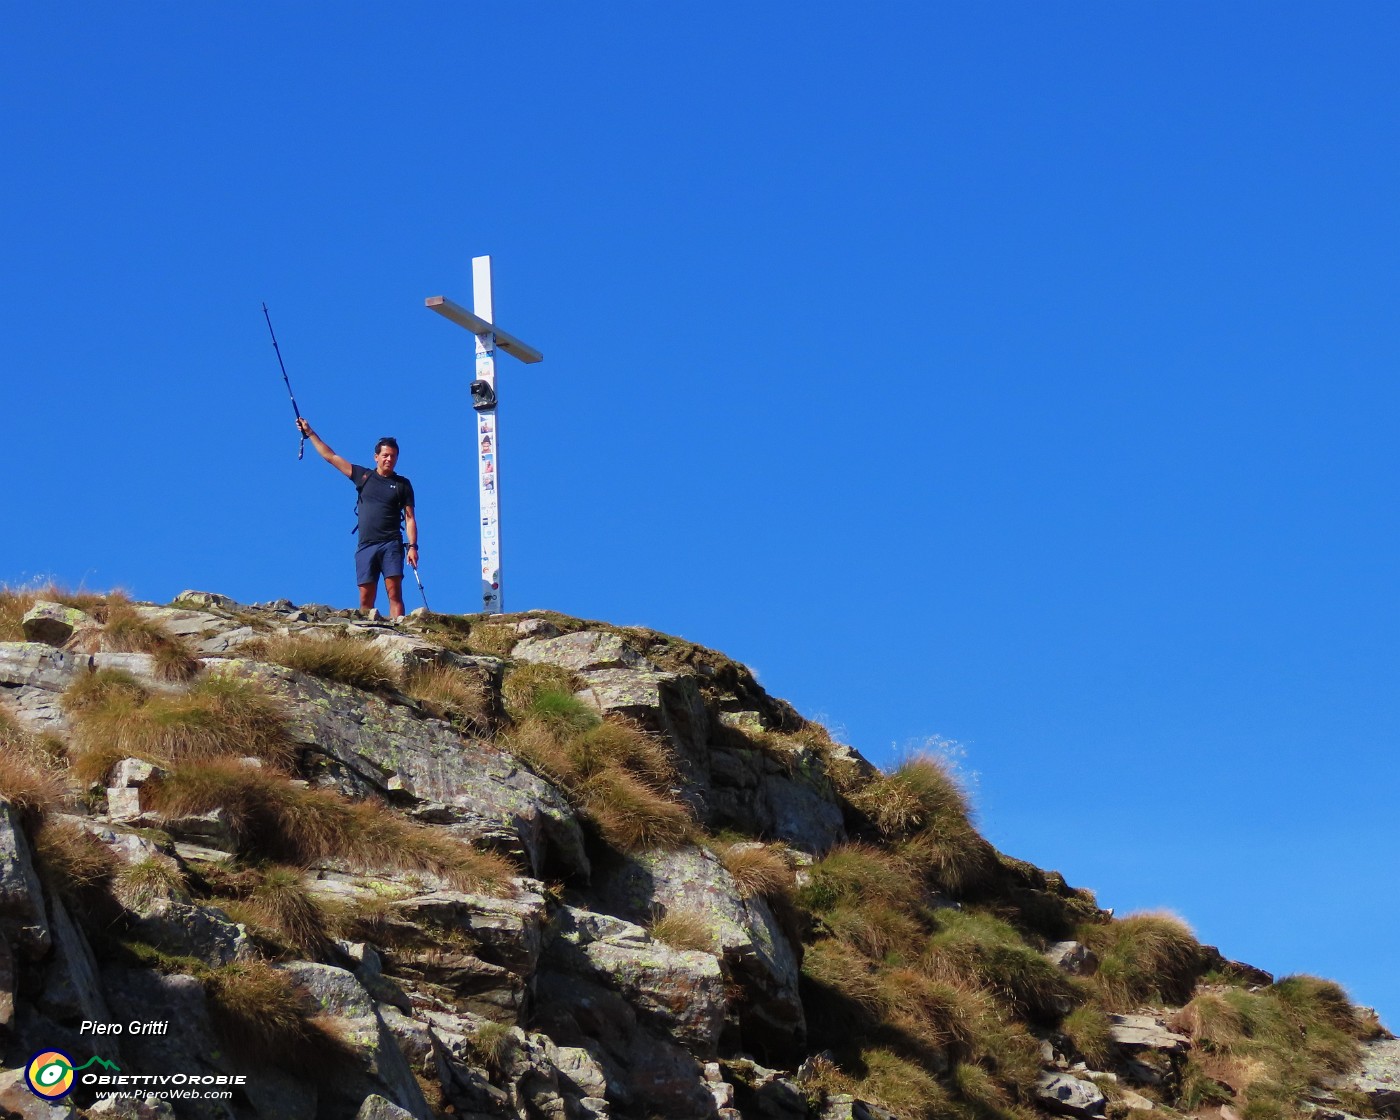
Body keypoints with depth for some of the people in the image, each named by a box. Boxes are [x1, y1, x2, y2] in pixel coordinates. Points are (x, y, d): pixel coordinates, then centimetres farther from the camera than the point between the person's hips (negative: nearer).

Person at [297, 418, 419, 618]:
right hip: (366, 546, 2)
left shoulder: (402, 484, 10)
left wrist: (412, 546, -6)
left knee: (394, 593, -14)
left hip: (391, 545, -2)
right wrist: (309, 433, 18)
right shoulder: (364, 476, 14)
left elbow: (410, 518, 7)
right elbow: (330, 457, 17)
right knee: (365, 599, -3)